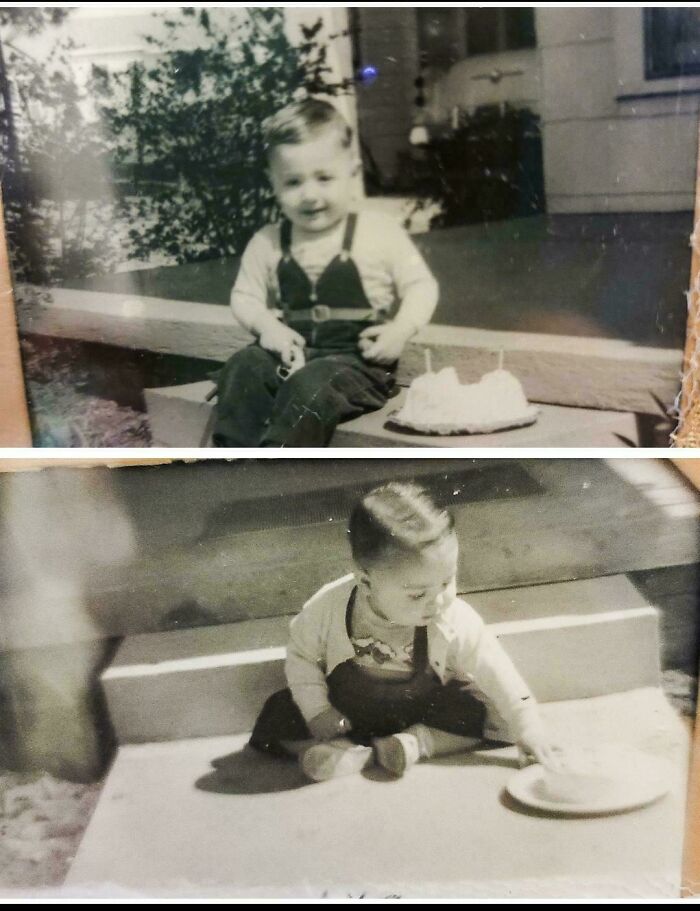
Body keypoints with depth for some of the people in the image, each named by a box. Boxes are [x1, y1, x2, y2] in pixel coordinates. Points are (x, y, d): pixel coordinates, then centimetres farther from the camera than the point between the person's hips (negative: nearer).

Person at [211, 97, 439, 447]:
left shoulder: (379, 233, -1)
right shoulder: (267, 242, 9)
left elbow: (421, 285, 4)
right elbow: (244, 295, 14)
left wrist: (401, 329, -15)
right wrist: (265, 324, -8)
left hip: (357, 358, -4)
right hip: (291, 352, 5)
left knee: (310, 386, -34)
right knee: (242, 367, -24)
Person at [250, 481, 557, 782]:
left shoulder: (455, 622, -28)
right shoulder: (329, 608, -28)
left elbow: (497, 674, -19)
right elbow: (301, 656, -10)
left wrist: (529, 730, -20)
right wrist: (318, 713, -17)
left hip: (425, 711, 0)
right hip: (347, 715, 1)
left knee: (494, 715, -19)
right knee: (278, 715, -15)